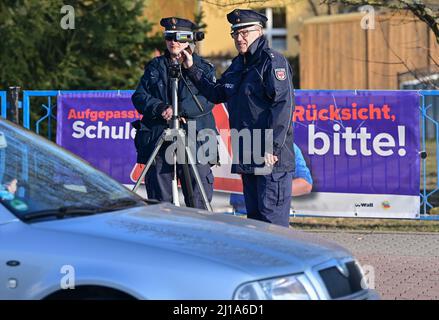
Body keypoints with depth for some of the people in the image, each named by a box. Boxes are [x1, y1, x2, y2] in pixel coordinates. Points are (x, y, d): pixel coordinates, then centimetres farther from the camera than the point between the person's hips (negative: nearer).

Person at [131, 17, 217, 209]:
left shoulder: (203, 67, 8)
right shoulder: (155, 66, 16)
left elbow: (207, 100, -7)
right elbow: (139, 97, 7)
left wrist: (179, 109, -19)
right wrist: (160, 108, -12)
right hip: (157, 142, 3)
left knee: (199, 205, -4)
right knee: (159, 203, 5)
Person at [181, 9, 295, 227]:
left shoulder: (273, 61, -9)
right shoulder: (238, 65, 18)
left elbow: (283, 105, -16)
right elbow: (216, 93, 29)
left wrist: (272, 147, -21)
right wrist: (192, 70, 20)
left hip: (272, 158, -9)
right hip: (247, 158, 9)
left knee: (272, 219, -11)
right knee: (254, 217, 12)